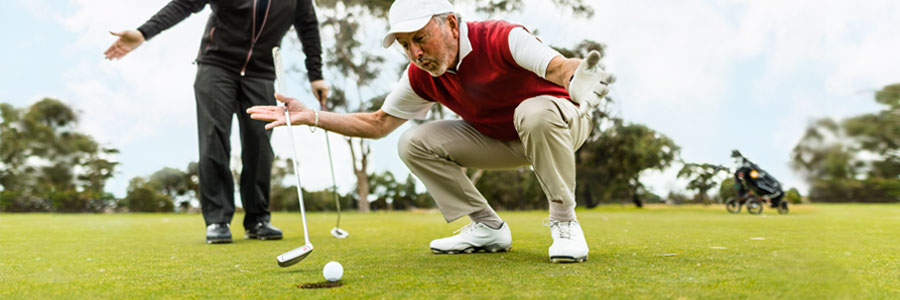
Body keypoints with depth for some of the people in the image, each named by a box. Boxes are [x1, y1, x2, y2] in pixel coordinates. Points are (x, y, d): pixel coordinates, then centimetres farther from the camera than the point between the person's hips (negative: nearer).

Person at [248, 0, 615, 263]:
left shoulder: (500, 39, -28)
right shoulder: (421, 77, -10)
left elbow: (560, 67, -41)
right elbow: (378, 123, -1)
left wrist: (578, 77, -66)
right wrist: (310, 116, -9)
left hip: (561, 123, -5)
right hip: (499, 140, 6)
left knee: (536, 112, -42)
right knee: (414, 143, -10)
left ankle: (564, 221, -21)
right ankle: (488, 228, -2)